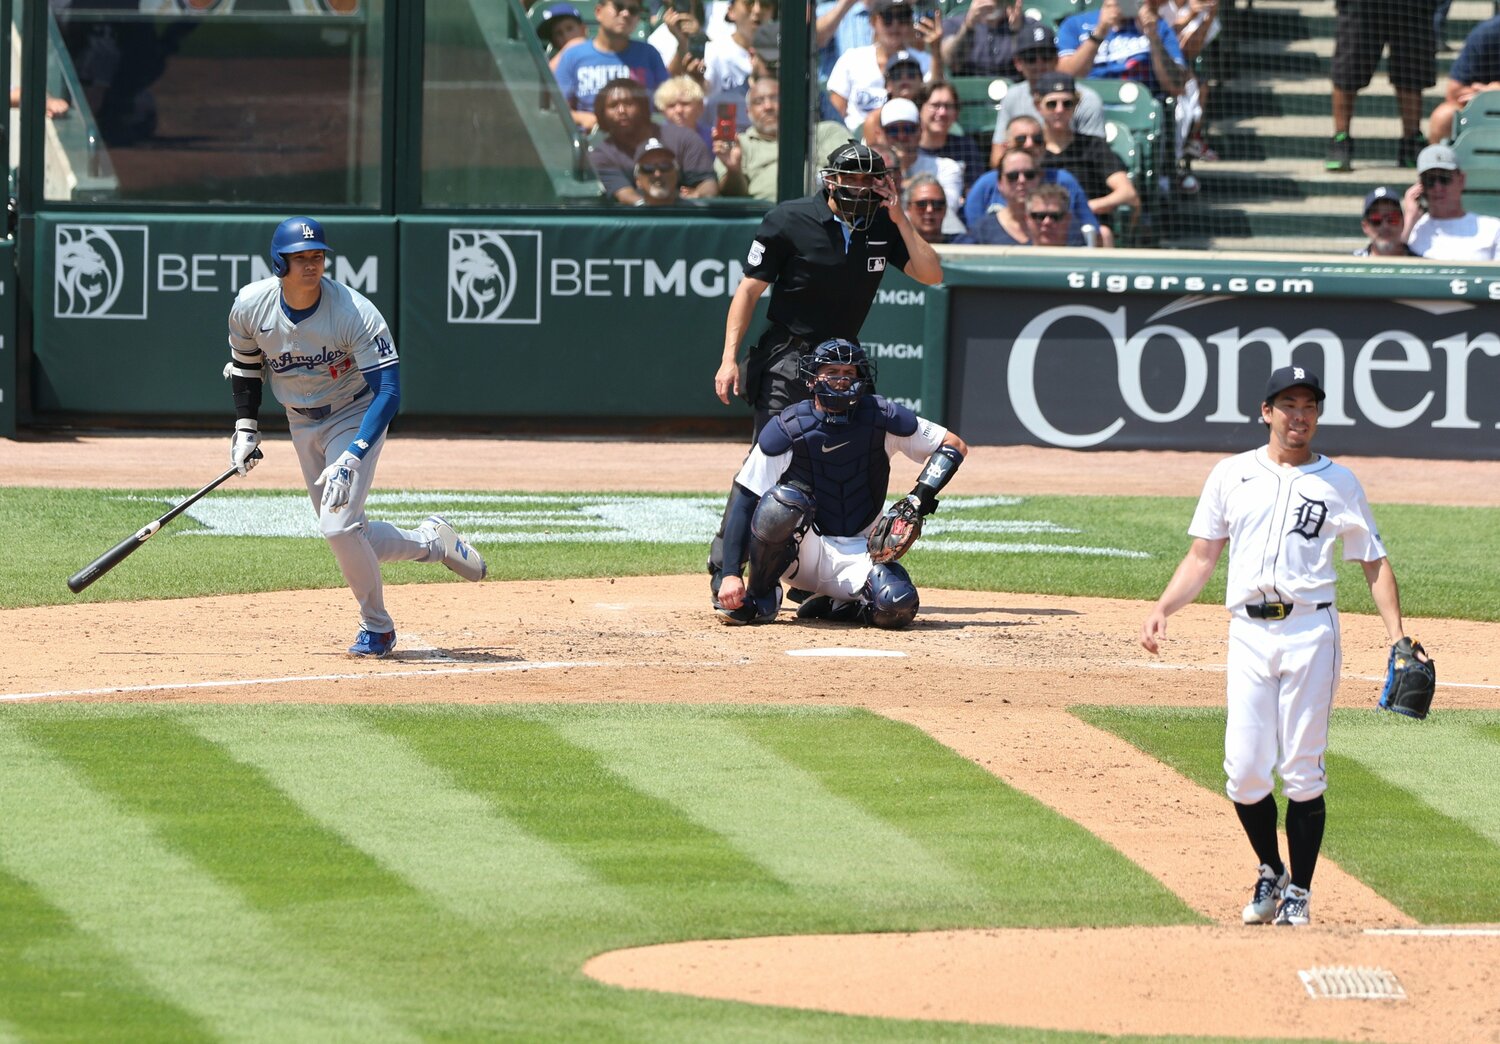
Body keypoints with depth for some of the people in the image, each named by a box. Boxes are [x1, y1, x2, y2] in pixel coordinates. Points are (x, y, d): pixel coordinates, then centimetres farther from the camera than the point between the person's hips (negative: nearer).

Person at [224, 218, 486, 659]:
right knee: (349, 539, 7)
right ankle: (431, 541, 33)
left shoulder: (355, 313, -30)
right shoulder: (250, 307, -16)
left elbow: (388, 391, -32)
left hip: (355, 418, -5)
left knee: (338, 527, -20)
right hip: (302, 424, 5)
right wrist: (245, 427, 0)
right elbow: (245, 362, 7)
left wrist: (352, 458, -42)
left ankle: (377, 627, 3)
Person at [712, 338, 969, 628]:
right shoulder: (787, 428, -11)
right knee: (783, 499, -36)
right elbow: (743, 502, -14)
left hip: (857, 556, 2)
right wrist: (731, 574, -25)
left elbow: (954, 446, 1)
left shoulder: (881, 418, -5)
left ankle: (833, 607, 5)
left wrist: (919, 500, -15)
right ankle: (759, 594, -10)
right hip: (800, 552, -2)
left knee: (898, 607, -30)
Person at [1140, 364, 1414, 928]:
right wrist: (1162, 609, -2)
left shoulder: (1339, 482, 10)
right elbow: (1202, 556, 13)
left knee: (1303, 770, -3)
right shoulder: (1232, 475, 13)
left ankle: (1298, 894, 6)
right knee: (1245, 770, -5)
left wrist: (1398, 636, -2)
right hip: (1248, 632, 1)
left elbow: (1374, 562, 10)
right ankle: (1270, 874, 18)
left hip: (1310, 632, -1)